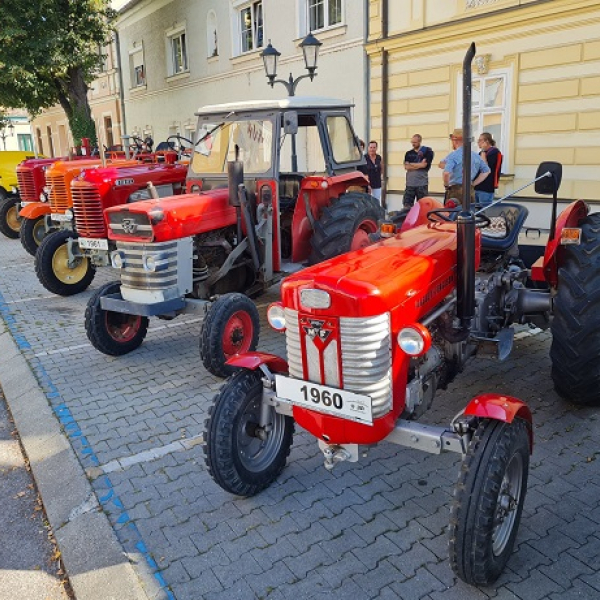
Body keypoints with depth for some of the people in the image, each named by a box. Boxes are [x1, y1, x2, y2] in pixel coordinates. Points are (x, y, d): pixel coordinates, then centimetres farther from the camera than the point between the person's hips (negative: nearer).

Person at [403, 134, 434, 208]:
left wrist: (411, 164, 0)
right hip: (410, 183, 4)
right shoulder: (408, 154, 13)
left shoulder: (427, 151, 2)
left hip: (422, 183, -4)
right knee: (407, 205, 1)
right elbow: (406, 166, 1)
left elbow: (424, 164, -9)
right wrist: (419, 165, -7)